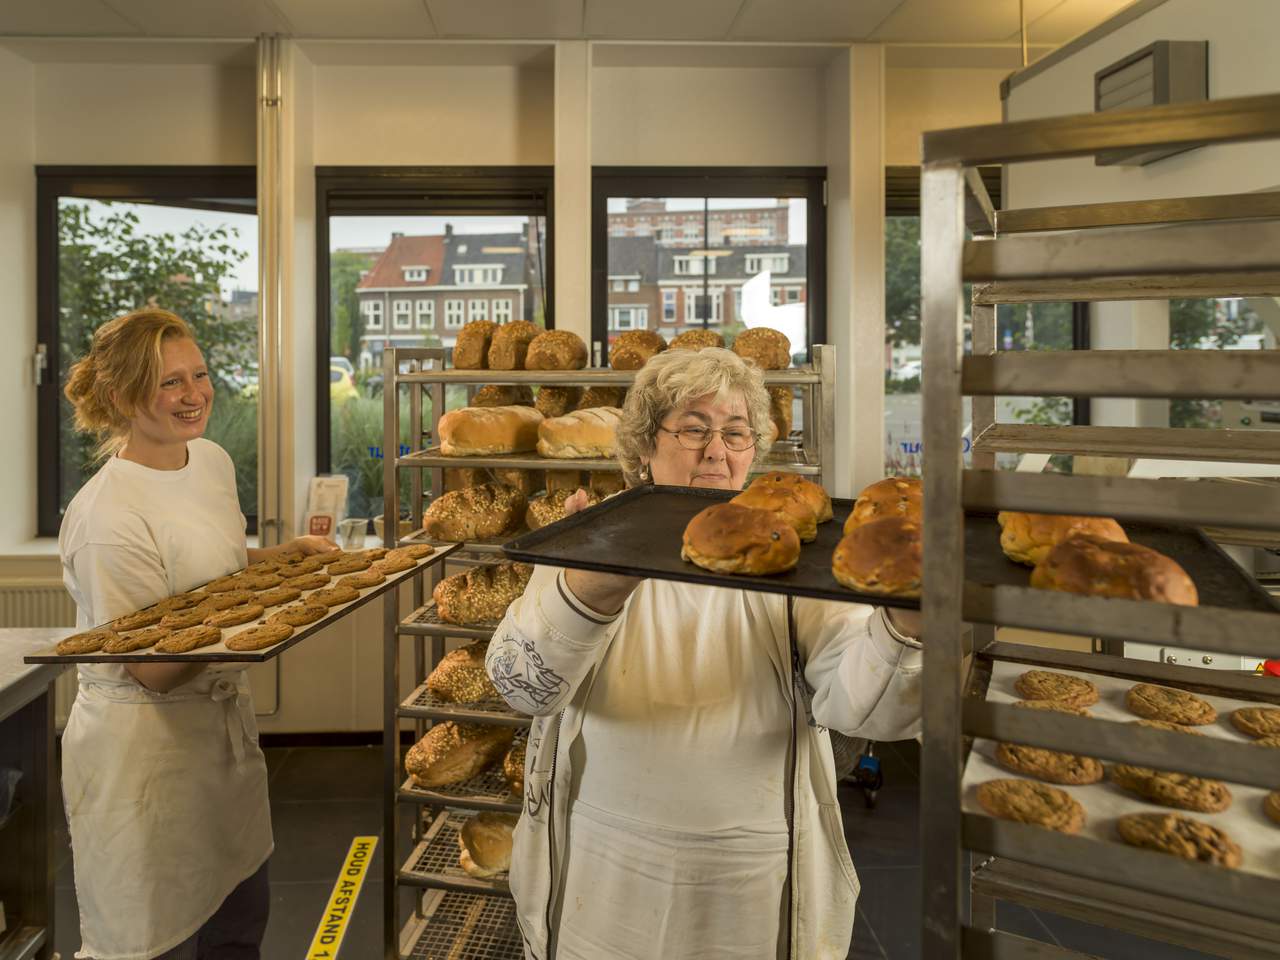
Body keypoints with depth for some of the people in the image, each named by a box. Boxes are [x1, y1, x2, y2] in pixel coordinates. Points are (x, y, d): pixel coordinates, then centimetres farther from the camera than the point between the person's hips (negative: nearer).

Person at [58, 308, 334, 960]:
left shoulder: (213, 460, 1)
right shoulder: (107, 516, -24)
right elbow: (152, 669, -21)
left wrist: (286, 556, 2)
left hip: (225, 722, 8)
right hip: (145, 751, -7)